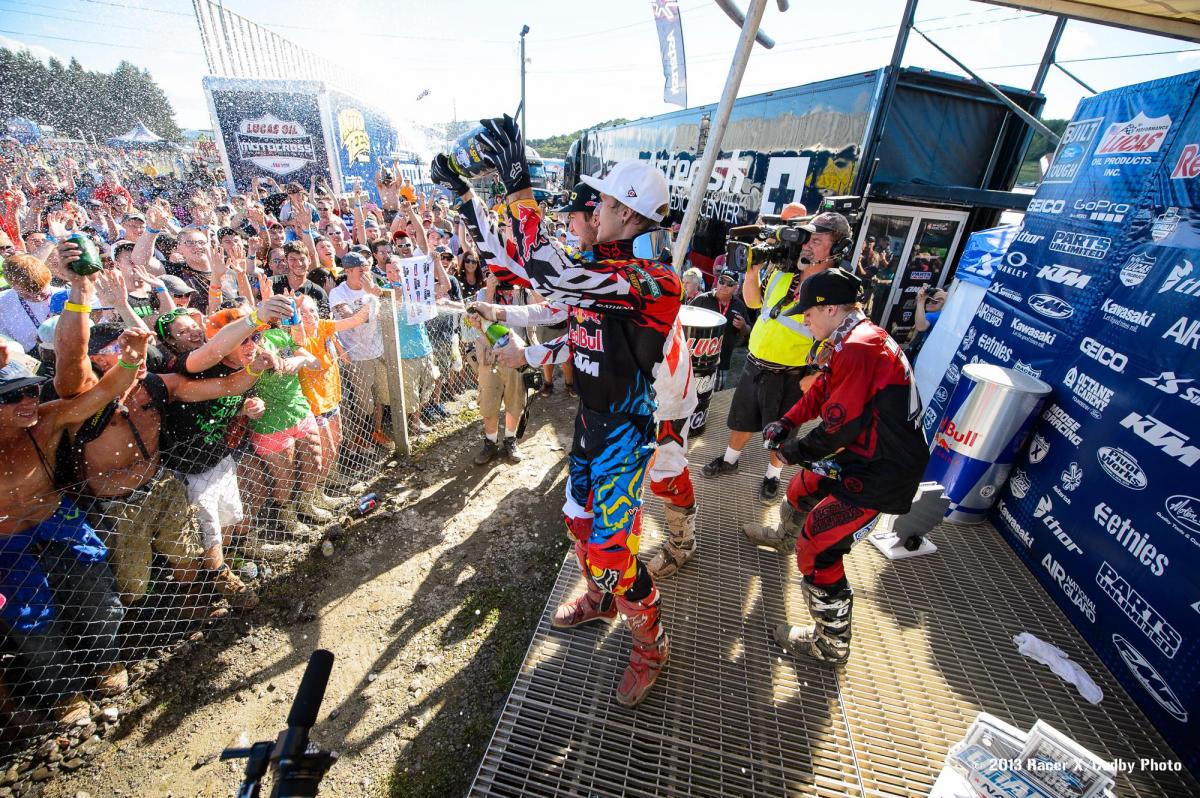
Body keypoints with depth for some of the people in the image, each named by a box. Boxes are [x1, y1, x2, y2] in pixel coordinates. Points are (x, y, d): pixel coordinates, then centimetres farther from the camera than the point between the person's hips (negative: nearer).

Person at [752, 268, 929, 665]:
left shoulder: (858, 349, -25)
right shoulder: (854, 340, 8)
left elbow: (841, 425, -25)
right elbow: (823, 390, 15)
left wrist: (796, 450, -10)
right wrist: (786, 423, 5)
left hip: (881, 470, -10)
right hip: (866, 452, 10)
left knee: (816, 546, -6)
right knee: (802, 487, 28)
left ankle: (831, 643, 13)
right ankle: (783, 535, 59)